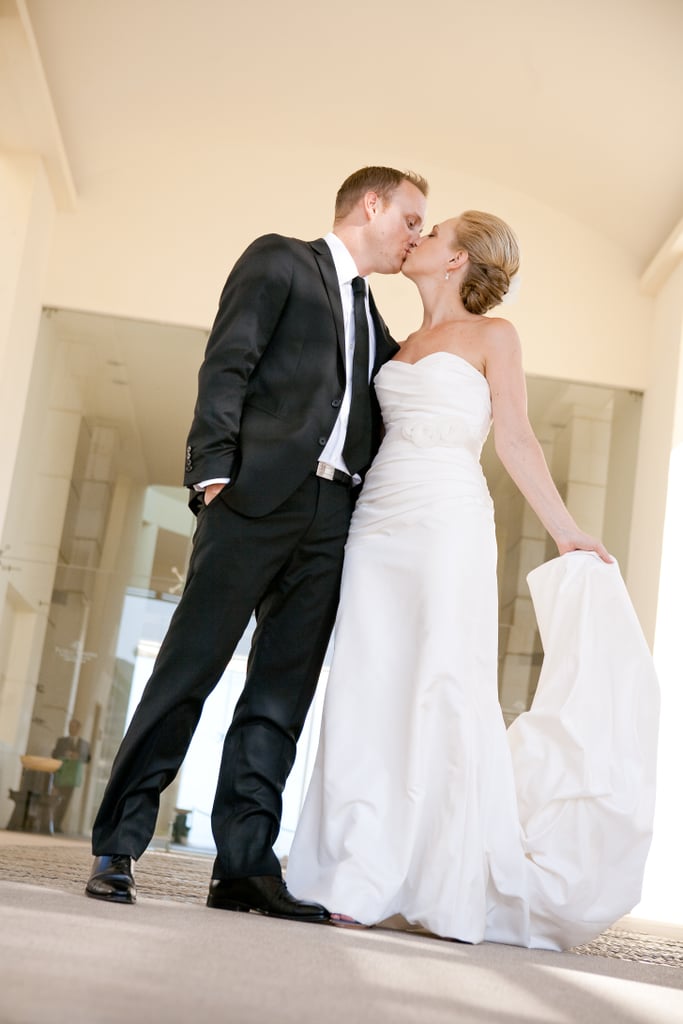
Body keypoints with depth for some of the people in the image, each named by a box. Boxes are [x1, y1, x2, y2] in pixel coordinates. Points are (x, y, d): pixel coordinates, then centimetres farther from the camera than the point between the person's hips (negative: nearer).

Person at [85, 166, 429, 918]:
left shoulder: (374, 321, 29)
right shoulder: (279, 260, 9)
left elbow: (397, 402, 26)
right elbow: (227, 364, -4)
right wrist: (214, 466, -16)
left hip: (331, 517, 6)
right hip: (260, 493, -6)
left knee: (281, 695, 1)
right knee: (189, 667, -7)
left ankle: (244, 863, 2)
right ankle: (117, 849, -1)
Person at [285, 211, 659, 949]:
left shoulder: (491, 335, 7)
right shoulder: (404, 346, 22)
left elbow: (515, 439, 5)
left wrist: (566, 532, 1)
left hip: (447, 516, -5)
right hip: (379, 517, 5)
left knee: (445, 689, -10)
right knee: (370, 693, -2)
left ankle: (456, 888, -5)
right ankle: (359, 880, 0)